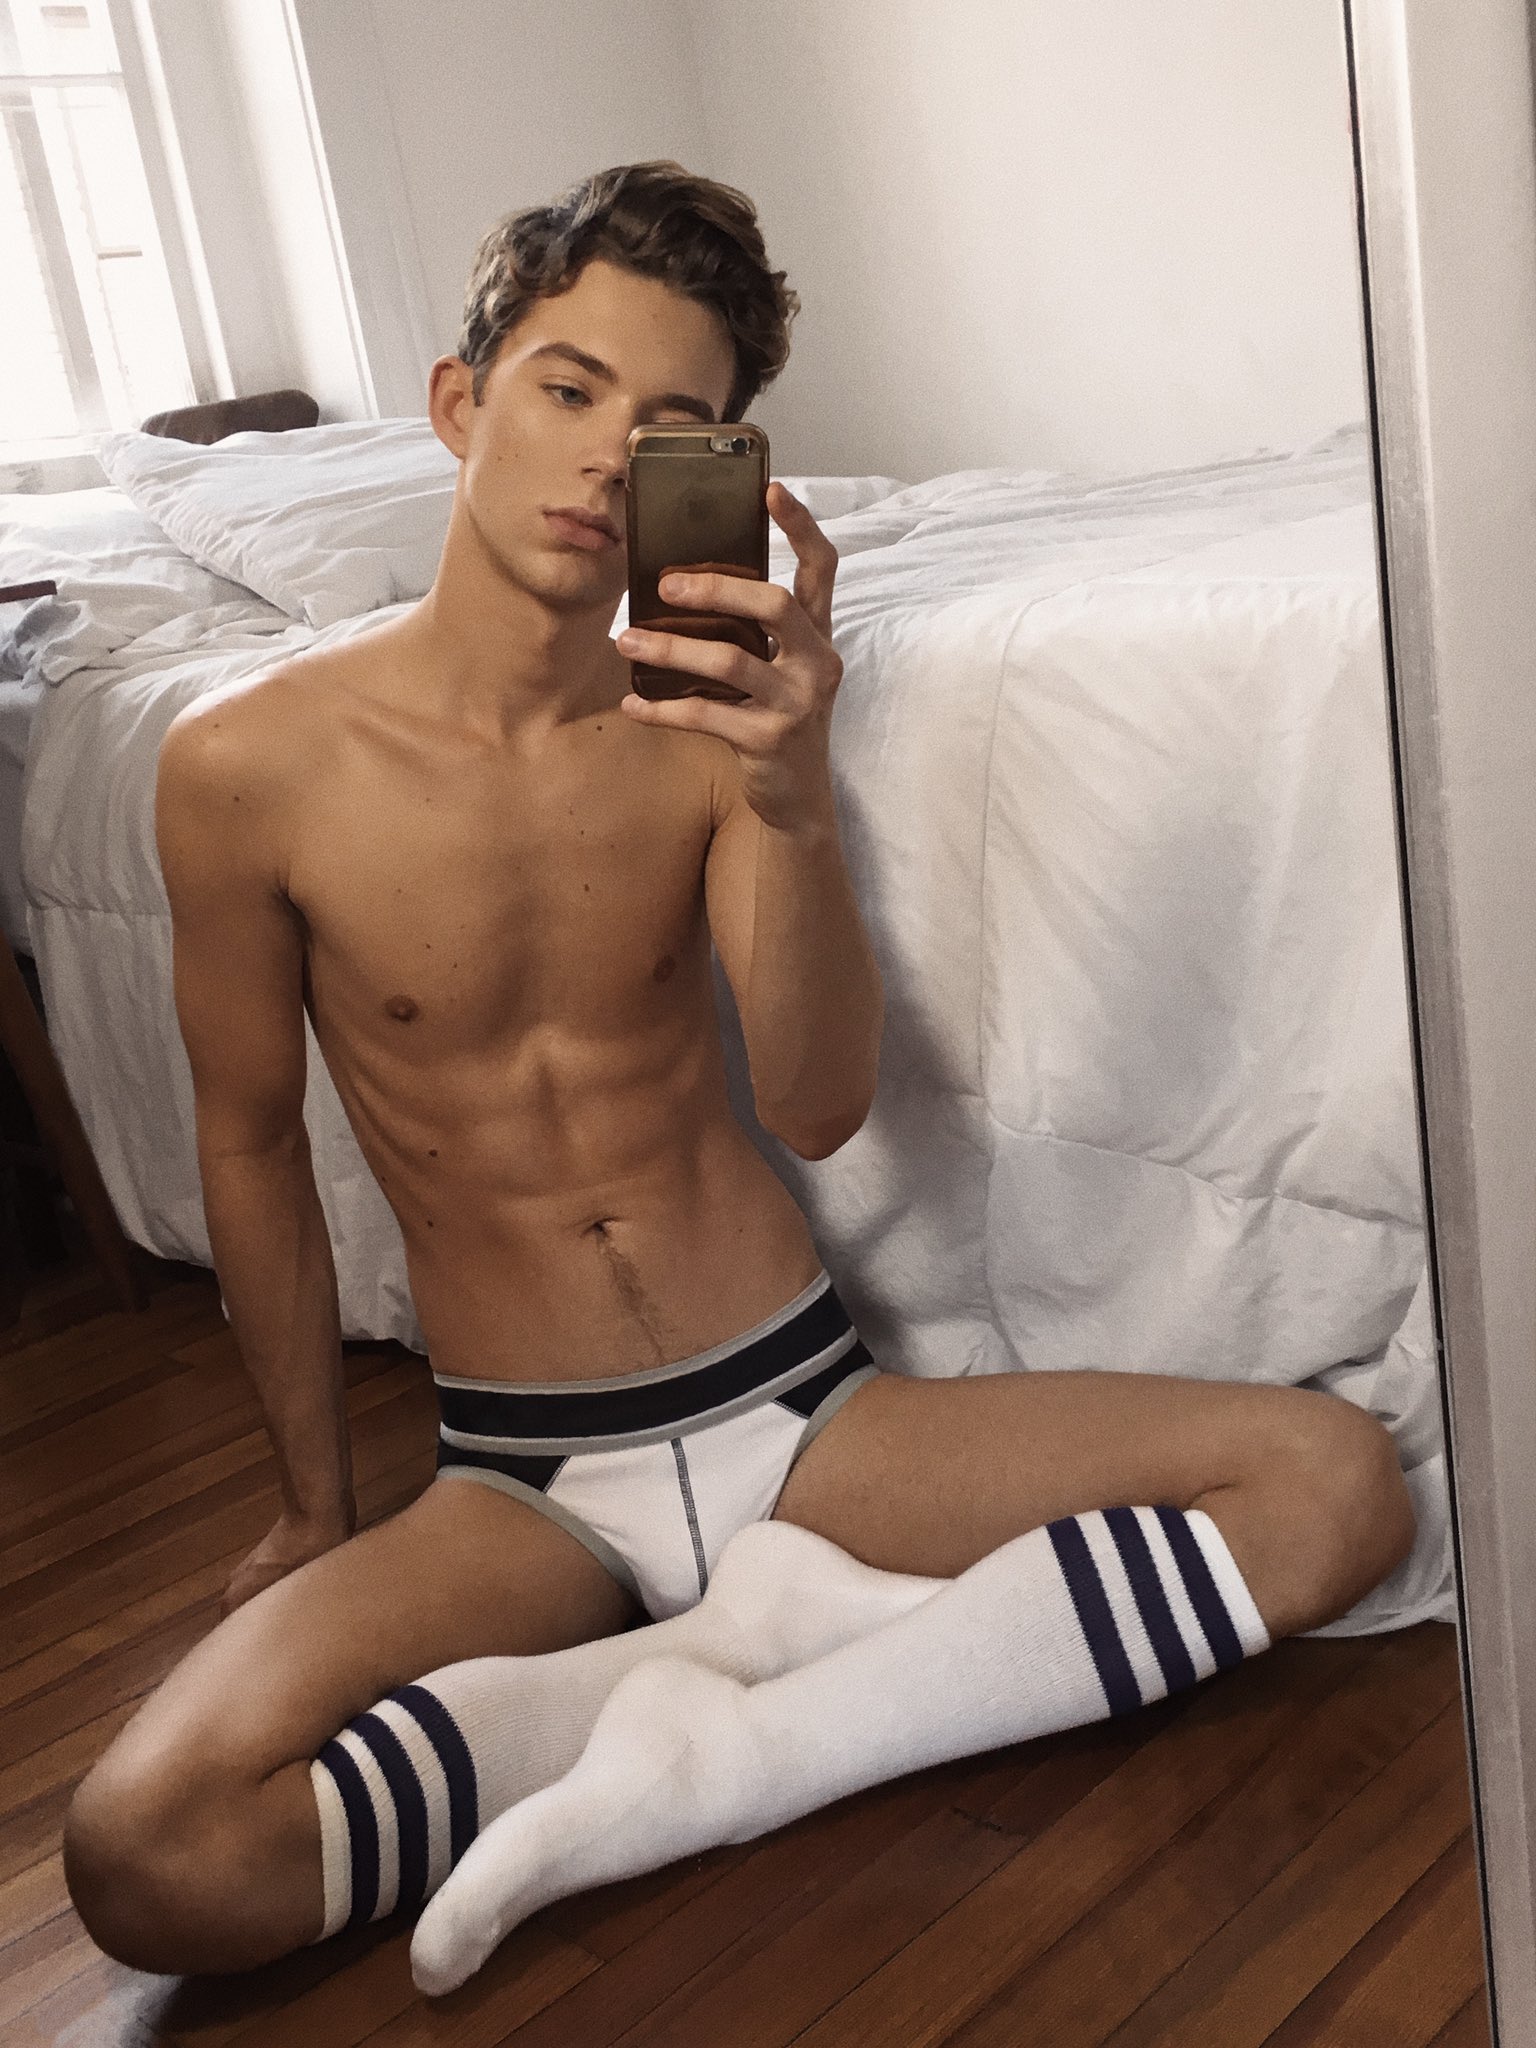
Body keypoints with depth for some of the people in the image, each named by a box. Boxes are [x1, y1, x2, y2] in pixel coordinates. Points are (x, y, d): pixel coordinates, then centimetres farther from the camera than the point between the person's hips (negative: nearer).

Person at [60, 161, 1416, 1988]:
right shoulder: (250, 762, -8)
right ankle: (795, 1620, -12)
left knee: (1341, 1478, -15)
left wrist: (797, 802, -33)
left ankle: (713, 1738, -16)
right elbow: (249, 1140, 4)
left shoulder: (715, 717, -2)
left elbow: (818, 1112, -15)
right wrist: (318, 1509, 12)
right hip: (526, 1478, -2)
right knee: (145, 1860, -27)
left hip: (806, 1407, 3)